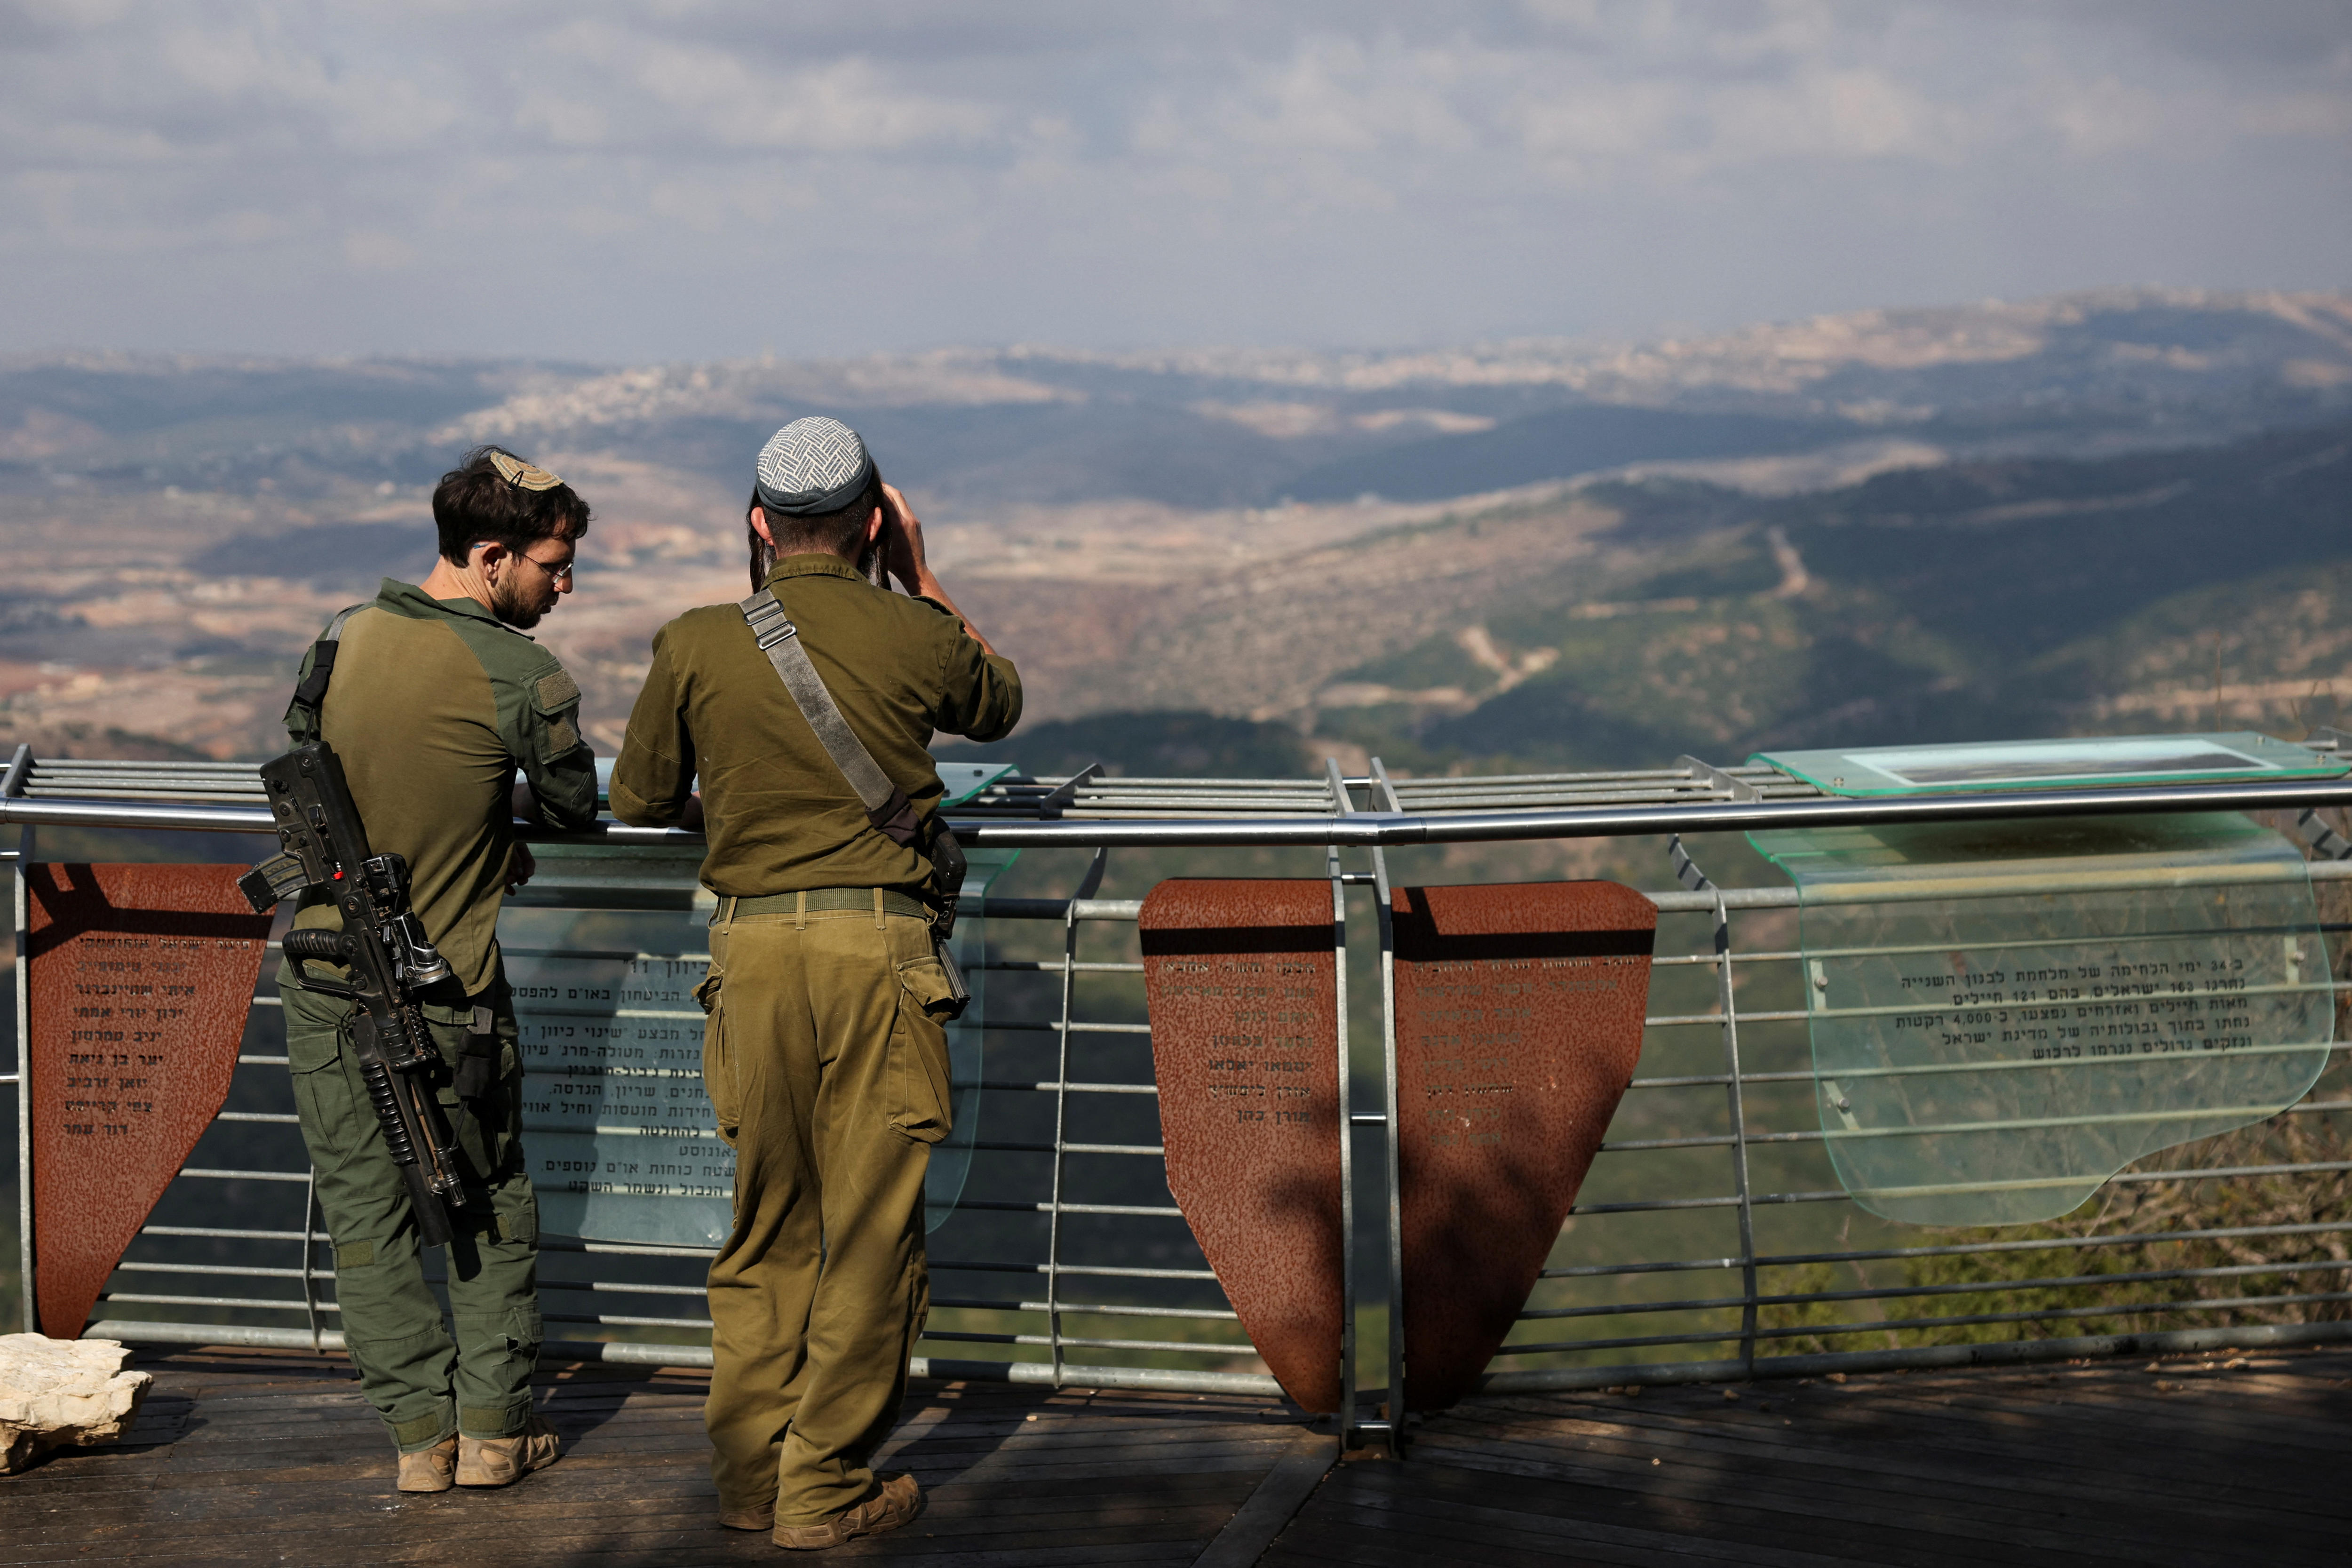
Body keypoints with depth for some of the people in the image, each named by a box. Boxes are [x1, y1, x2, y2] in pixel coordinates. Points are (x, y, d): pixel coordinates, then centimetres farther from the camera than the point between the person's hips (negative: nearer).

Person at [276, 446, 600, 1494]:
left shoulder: (343, 639, -2)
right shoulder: (524, 678, -16)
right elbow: (574, 809, -2)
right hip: (449, 992, -3)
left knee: (365, 1205, 10)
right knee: (492, 1199, 14)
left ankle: (421, 1429, 11)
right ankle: (494, 1425, 15)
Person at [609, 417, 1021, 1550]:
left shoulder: (694, 644, 3)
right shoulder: (915, 637, 0)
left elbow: (639, 799, 14)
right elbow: (999, 706, 23)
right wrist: (923, 583, 26)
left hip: (753, 950, 2)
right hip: (881, 947, -2)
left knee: (766, 1229, 14)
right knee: (871, 1232, 5)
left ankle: (749, 1478, 20)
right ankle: (824, 1490, 7)